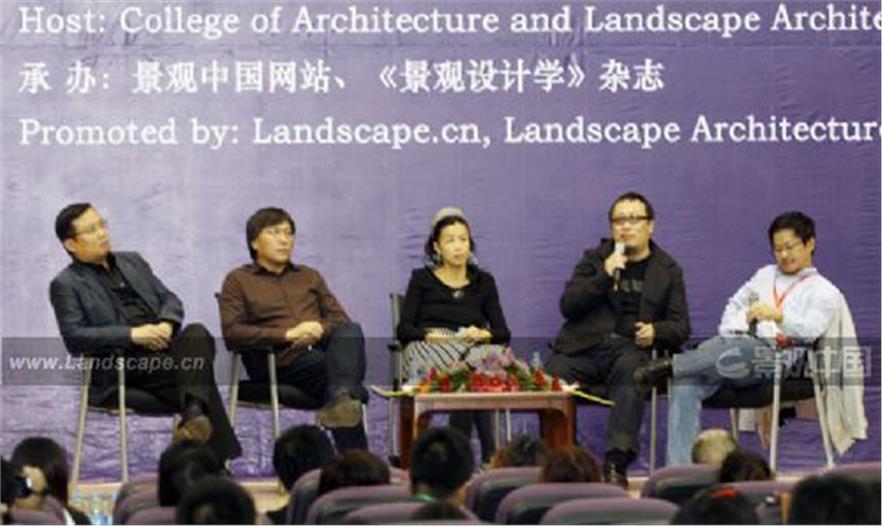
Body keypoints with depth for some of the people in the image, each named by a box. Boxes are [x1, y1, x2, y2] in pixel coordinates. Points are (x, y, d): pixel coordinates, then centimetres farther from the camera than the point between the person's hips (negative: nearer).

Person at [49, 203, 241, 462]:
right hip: (120, 367, -5)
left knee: (197, 333, -30)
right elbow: (74, 338, -7)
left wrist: (167, 324, -5)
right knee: (194, 365, -30)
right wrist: (132, 334, -16)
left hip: (162, 349, 5)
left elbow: (169, 299, 21)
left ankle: (195, 413, -46)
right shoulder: (66, 285, 6)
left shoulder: (132, 261, 25)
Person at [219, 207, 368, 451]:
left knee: (349, 331, -33)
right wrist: (287, 335, -13)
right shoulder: (238, 281, 16)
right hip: (281, 363, -4)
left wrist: (320, 330, -6)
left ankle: (341, 397, -58)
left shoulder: (309, 276, 33)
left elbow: (340, 318, 20)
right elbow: (232, 333, -1)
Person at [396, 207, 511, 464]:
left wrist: (483, 334, -10)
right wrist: (432, 336, -14)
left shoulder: (483, 281, 21)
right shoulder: (422, 279, 15)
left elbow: (503, 333, 12)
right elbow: (403, 329, 5)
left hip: (474, 350, 2)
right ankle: (488, 451, -36)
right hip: (428, 351, -2)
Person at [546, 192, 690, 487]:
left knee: (631, 370, -38)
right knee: (551, 379, -29)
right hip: (585, 345, 1)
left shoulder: (668, 271, 17)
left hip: (632, 347, -1)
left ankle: (616, 463, -44)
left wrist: (655, 332, -11)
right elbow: (568, 306, 6)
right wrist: (604, 277, -7)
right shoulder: (594, 259, 20)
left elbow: (680, 327, 12)